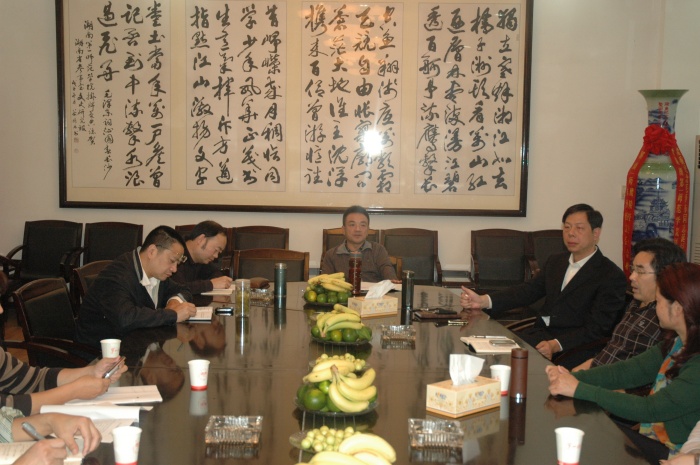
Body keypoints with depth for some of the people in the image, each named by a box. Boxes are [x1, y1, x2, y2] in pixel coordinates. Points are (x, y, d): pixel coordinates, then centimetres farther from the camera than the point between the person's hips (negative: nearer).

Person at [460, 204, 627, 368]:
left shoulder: (612, 277, -6)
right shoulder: (556, 261, 18)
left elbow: (596, 329, -12)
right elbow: (529, 289, 9)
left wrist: (556, 345, -26)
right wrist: (484, 301, -6)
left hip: (572, 349, -6)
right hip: (539, 334, 6)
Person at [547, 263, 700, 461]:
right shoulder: (675, 344, 3)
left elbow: (651, 409, -26)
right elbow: (626, 371, 2)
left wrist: (579, 389, -23)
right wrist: (572, 377, -13)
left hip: (668, 454, -7)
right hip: (650, 438, 7)